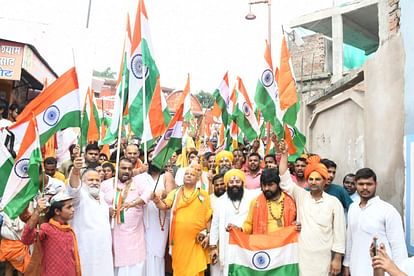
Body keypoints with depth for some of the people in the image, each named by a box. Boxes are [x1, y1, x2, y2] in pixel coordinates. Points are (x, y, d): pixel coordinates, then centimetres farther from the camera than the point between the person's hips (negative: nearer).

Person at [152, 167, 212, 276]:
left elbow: (208, 217, 5)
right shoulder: (175, 193, 7)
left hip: (197, 240, -1)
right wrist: (157, 200, -26)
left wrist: (207, 234, 0)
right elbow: (164, 206, -6)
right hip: (179, 239, 1)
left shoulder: (203, 195, 4)